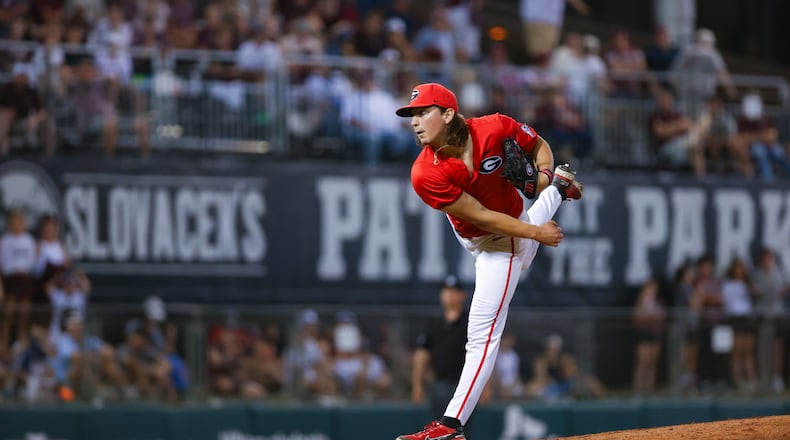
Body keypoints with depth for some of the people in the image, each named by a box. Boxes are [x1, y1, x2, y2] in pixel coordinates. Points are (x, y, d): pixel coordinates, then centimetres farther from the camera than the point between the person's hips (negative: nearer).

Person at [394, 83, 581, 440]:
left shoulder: (495, 130, -28)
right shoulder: (426, 174, -26)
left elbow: (540, 146, -6)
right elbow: (481, 216, -23)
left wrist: (541, 174, -27)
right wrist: (535, 232, -20)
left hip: (501, 247, -3)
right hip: (474, 235, 3)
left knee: (482, 336, -8)